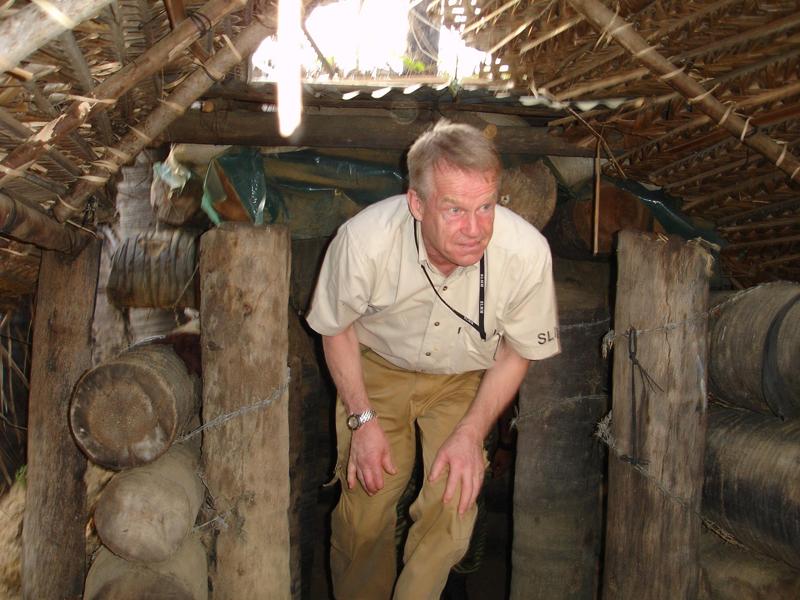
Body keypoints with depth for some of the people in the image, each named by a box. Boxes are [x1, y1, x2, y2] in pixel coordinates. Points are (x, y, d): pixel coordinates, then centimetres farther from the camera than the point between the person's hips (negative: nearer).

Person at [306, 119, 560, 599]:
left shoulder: (527, 251, -30)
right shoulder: (363, 239, -31)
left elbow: (516, 352, -10)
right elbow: (337, 326, -9)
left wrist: (471, 434, -15)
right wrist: (362, 419, -12)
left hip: (464, 379, 1)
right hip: (378, 366, 0)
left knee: (453, 503, -16)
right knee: (364, 507, -4)